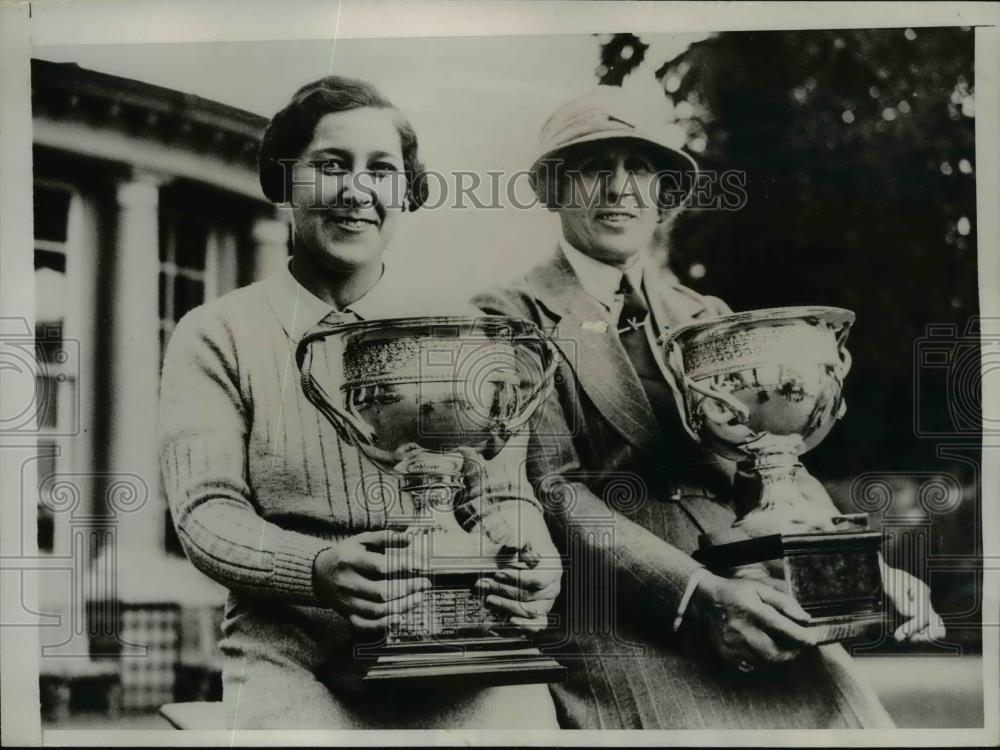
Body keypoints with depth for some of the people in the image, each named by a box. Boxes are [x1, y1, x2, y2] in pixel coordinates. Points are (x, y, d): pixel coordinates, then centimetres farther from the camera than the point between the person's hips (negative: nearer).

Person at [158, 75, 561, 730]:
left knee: (523, 716, -25)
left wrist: (529, 560, -16)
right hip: (293, 655, -2)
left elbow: (497, 491, 8)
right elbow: (207, 512, -4)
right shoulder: (216, 336, 6)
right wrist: (320, 569, -25)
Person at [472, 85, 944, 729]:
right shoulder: (511, 319, 2)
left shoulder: (706, 318, 18)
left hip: (753, 608, 4)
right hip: (616, 622, -4)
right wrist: (698, 596, -19)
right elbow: (551, 491, -7)